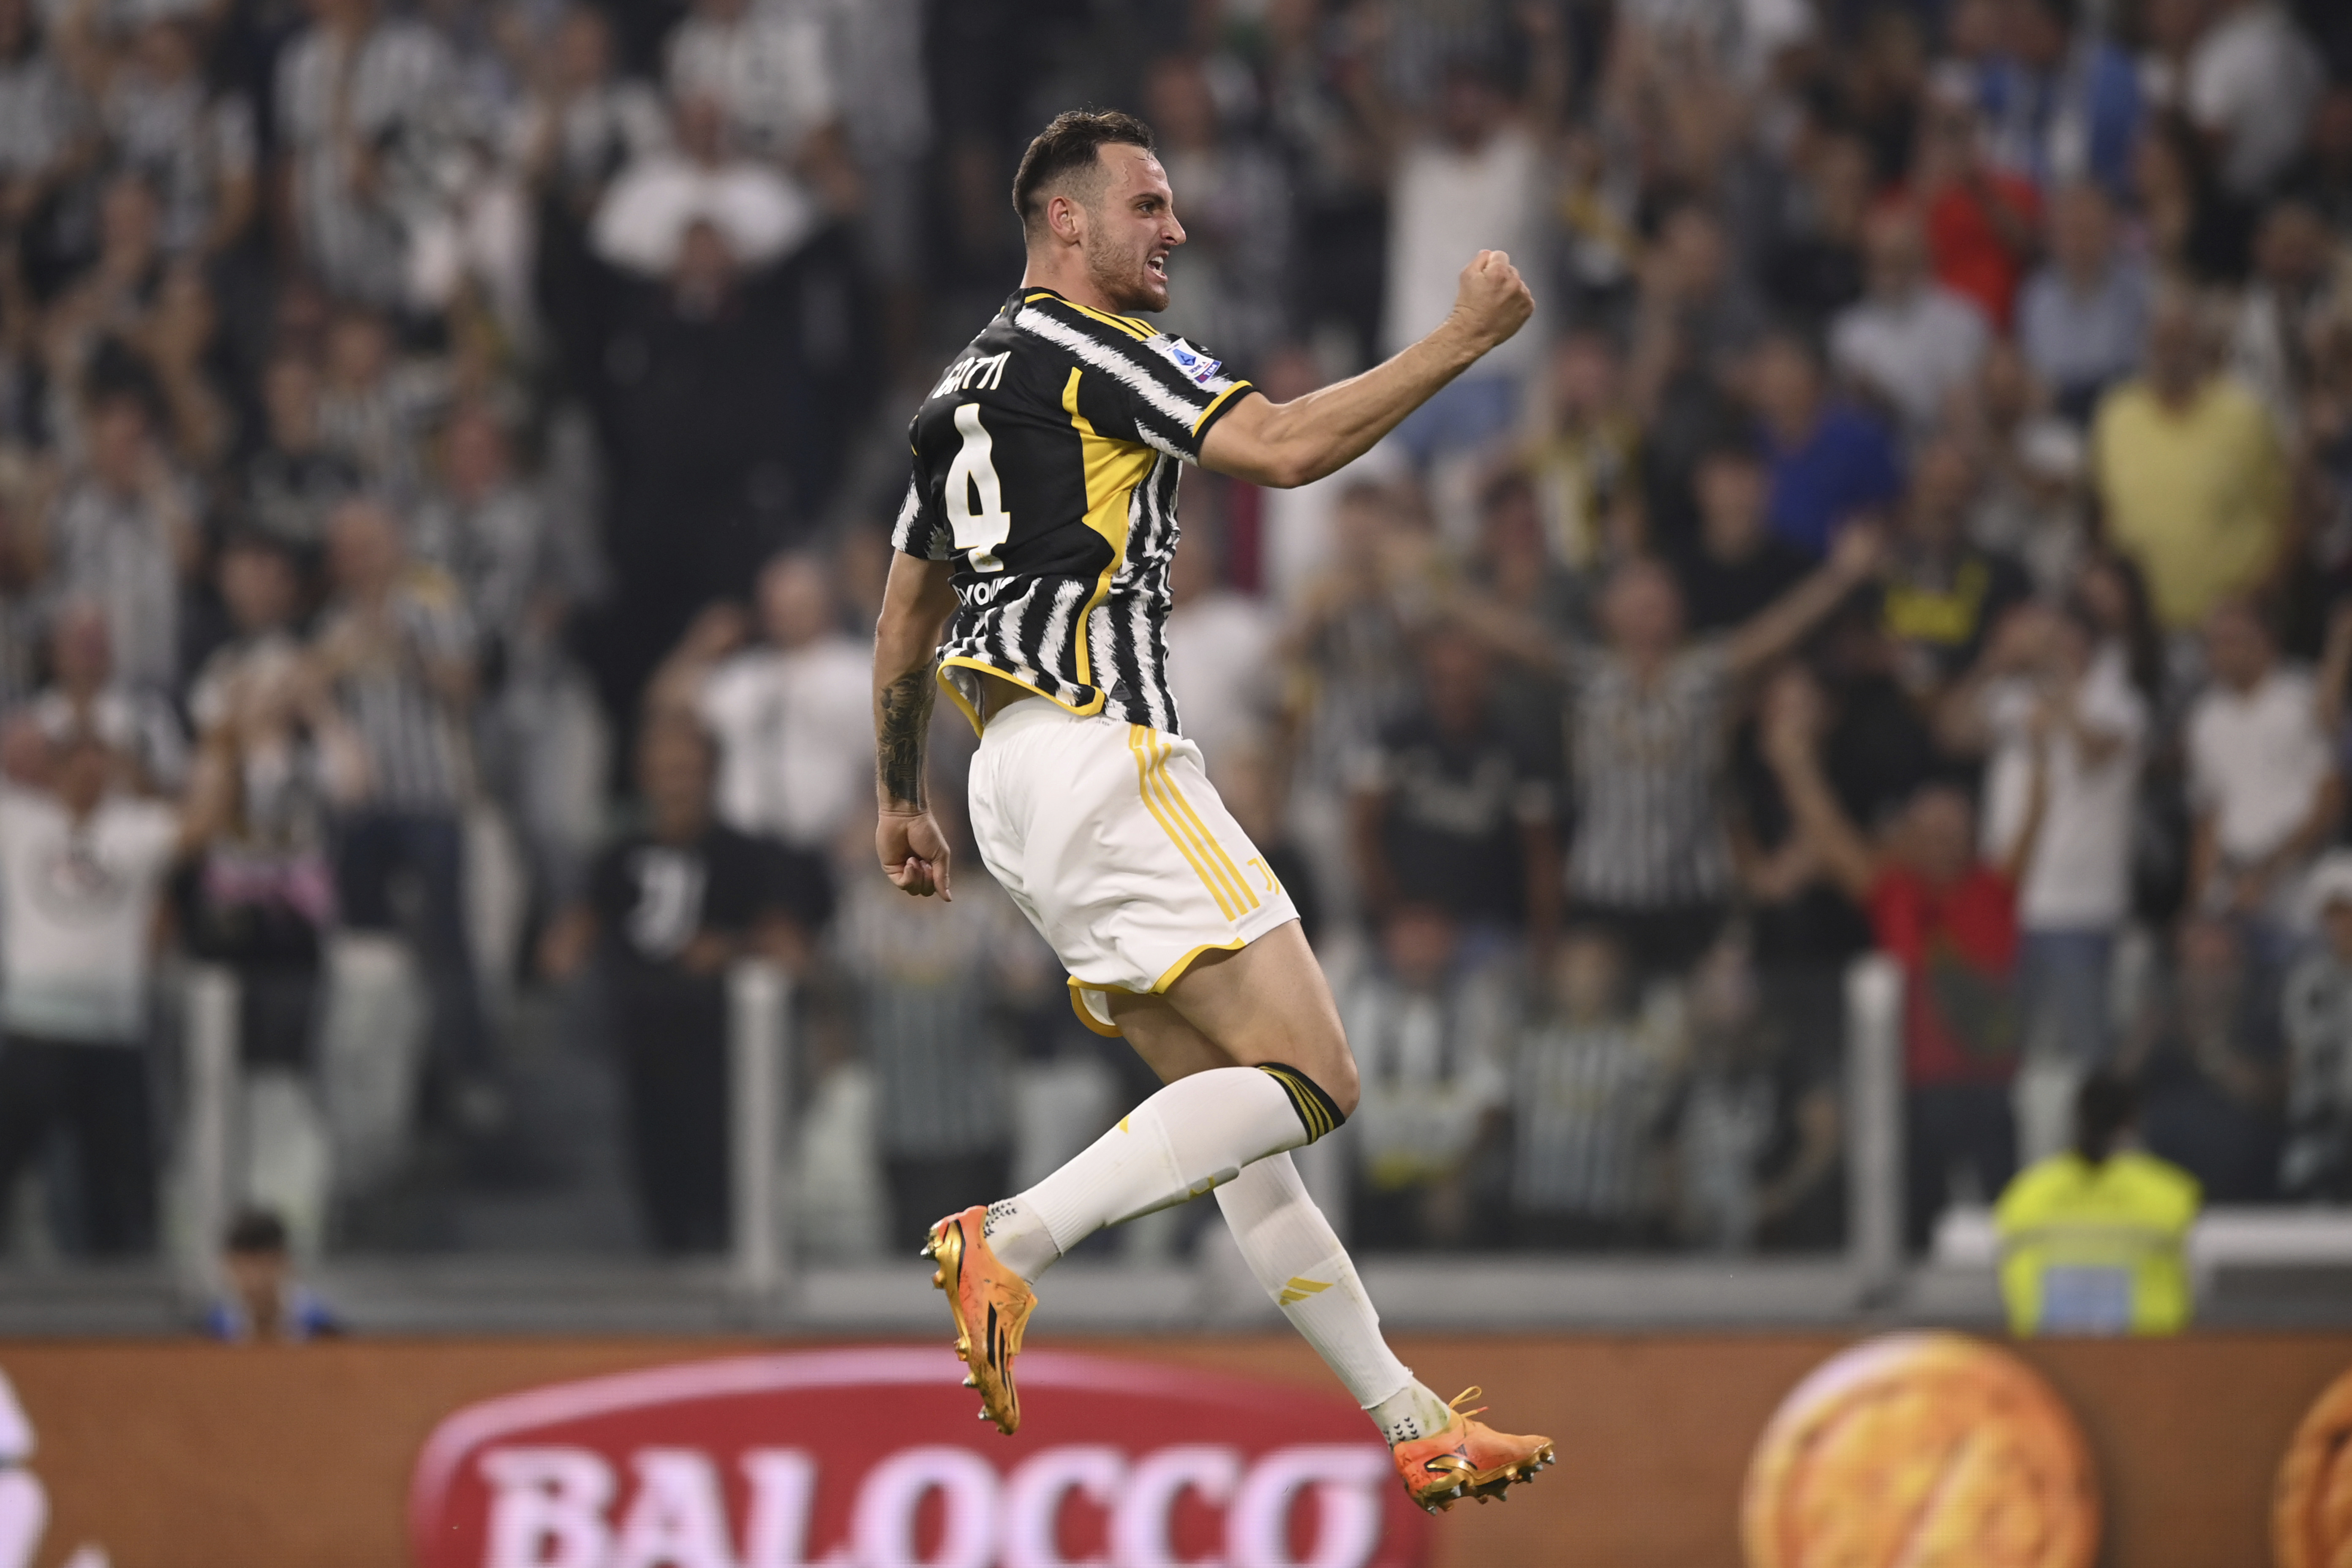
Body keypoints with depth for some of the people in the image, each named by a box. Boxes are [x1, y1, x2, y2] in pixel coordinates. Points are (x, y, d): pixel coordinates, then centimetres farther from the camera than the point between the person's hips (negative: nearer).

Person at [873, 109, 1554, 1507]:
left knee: (1232, 1098, 9)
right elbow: (1284, 447, -19)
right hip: (1102, 753, -10)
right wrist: (1463, 341, -12)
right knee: (1309, 1082, -13)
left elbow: (904, 625, 27)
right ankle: (1012, 1242, -24)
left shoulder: (960, 393, 22)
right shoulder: (1091, 348, -6)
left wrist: (901, 800, 36)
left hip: (1015, 785, 10)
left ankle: (1414, 1425, 8)